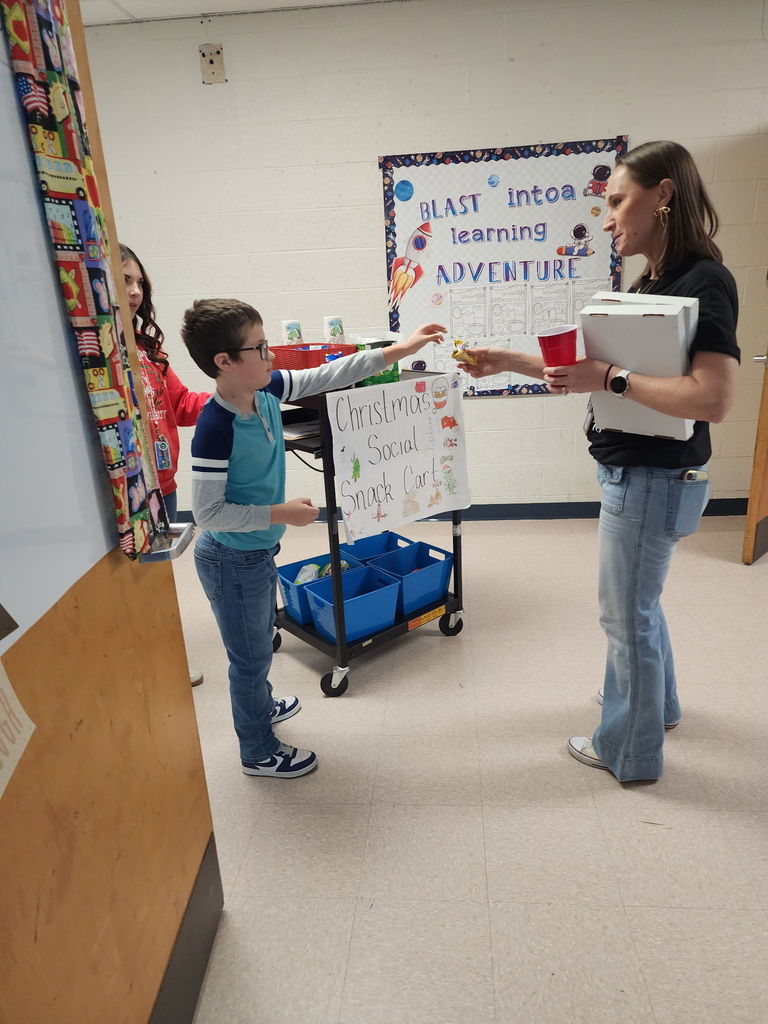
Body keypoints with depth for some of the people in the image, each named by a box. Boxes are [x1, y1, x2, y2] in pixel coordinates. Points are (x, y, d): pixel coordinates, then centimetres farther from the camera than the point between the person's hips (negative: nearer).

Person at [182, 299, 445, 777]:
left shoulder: (267, 390, -8)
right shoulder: (216, 428, -30)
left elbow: (328, 375, -2)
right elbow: (207, 512, -26)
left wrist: (401, 349, -4)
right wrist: (280, 513, -25)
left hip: (258, 552, 8)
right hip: (232, 562, -8)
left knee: (260, 639, 29)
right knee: (252, 656, 11)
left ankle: (260, 707, 56)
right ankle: (259, 752, 34)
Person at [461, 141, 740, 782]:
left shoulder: (706, 282, -18)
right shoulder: (650, 285, 10)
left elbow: (713, 399, -29)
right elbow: (588, 372, 12)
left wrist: (612, 378, -26)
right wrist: (507, 362, 7)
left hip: (656, 480, -9)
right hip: (635, 472, 9)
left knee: (627, 614, 5)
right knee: (638, 601, 24)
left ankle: (629, 750, 26)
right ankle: (655, 701, 48)